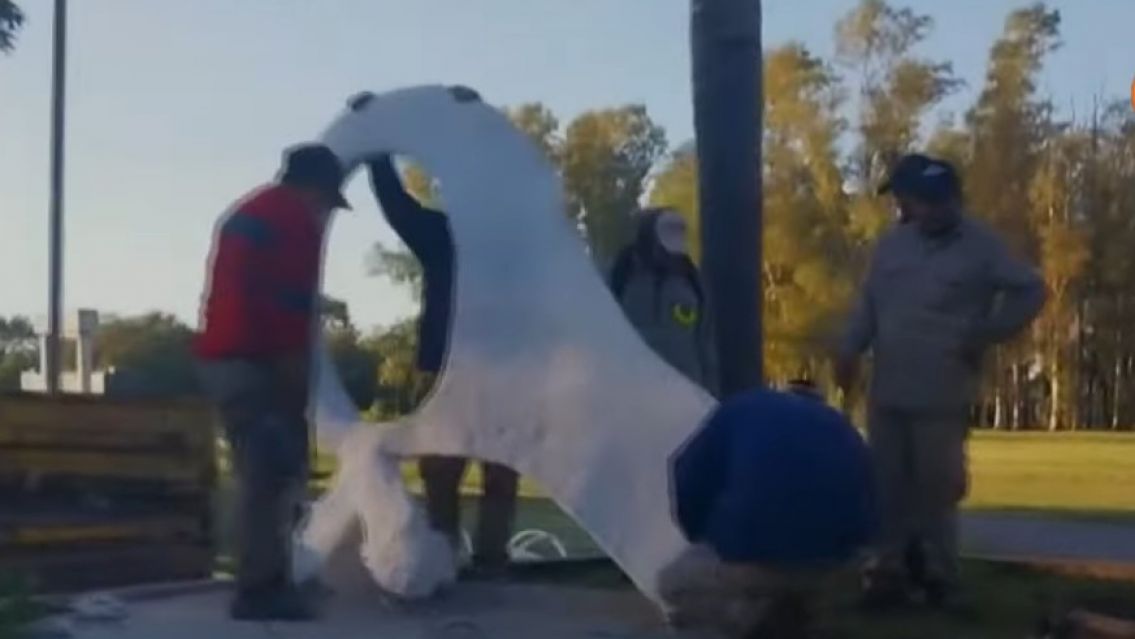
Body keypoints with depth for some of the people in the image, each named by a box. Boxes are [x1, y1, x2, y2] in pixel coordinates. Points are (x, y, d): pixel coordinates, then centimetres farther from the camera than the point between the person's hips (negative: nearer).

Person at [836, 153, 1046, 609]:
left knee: (936, 487, 0)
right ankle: (890, 569, 17)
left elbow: (1030, 292, -3)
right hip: (888, 391, 5)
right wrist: (851, 349, 2)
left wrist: (983, 336, -6)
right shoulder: (893, 243, 11)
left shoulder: (980, 247, -3)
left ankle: (937, 572, 14)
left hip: (942, 396, -4)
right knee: (887, 486, 7)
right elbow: (870, 302, 15)